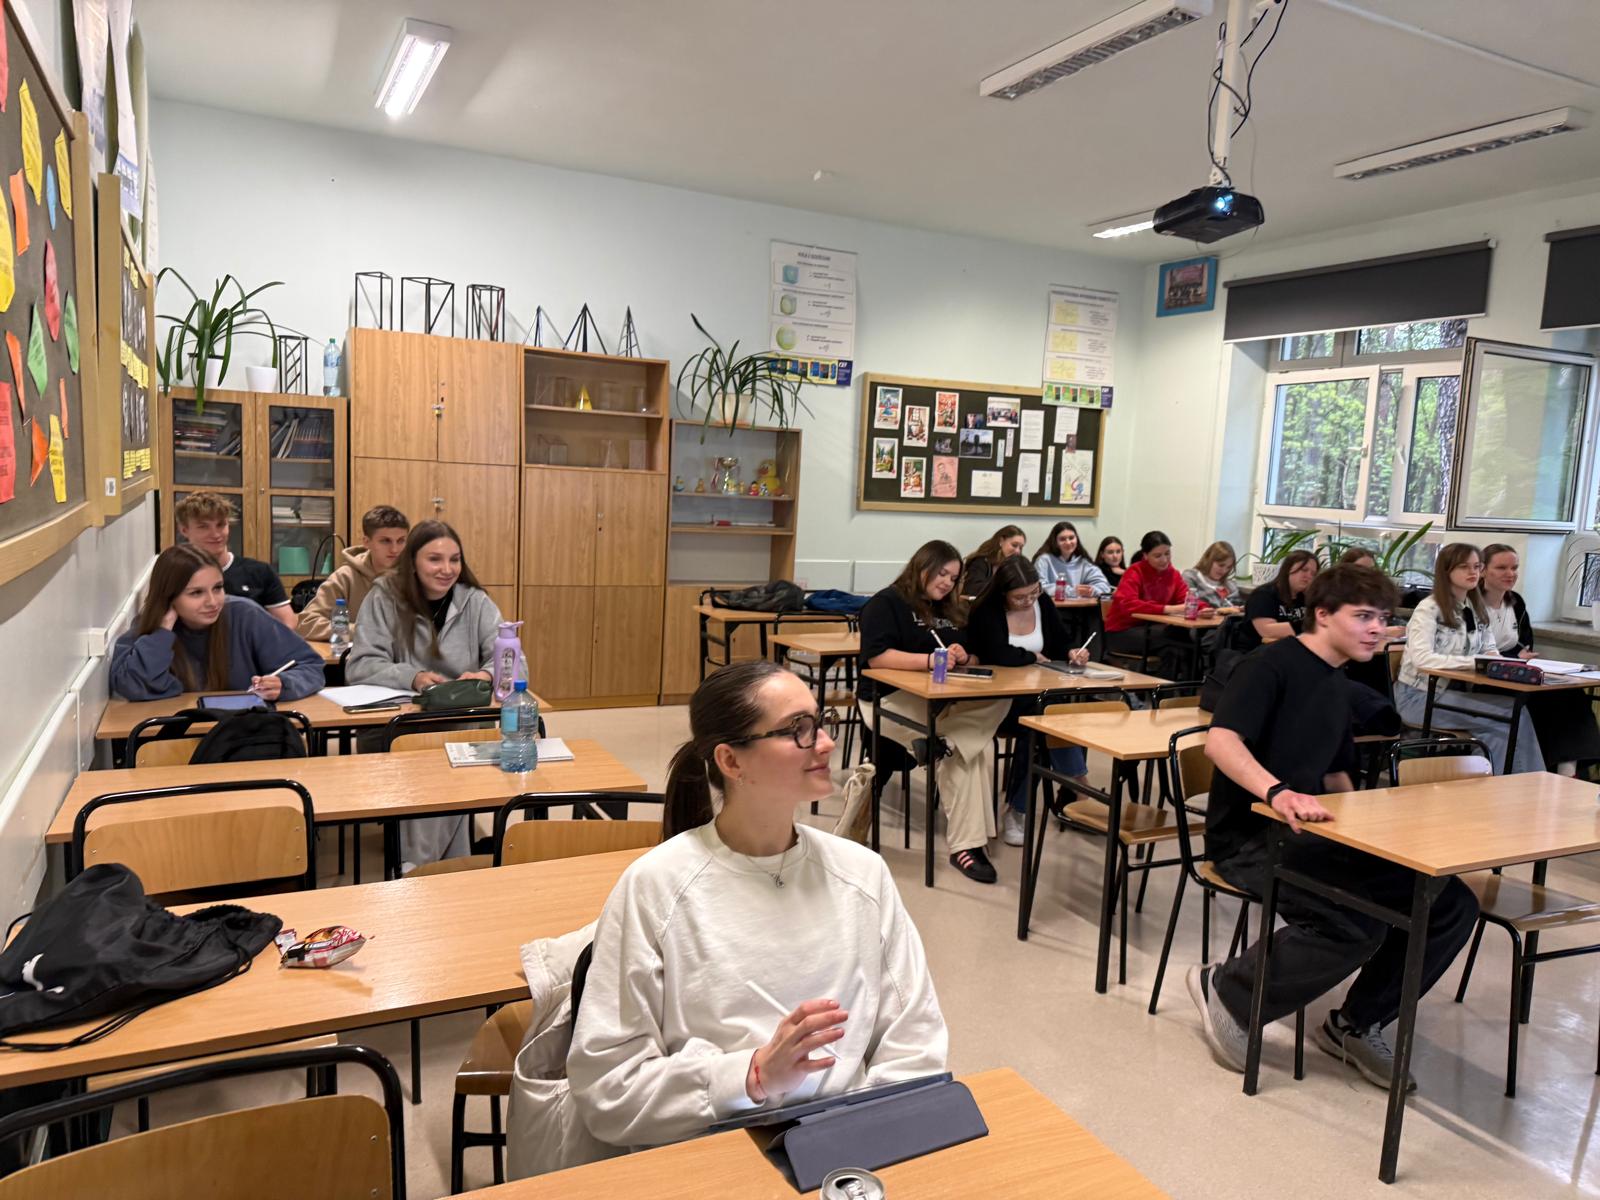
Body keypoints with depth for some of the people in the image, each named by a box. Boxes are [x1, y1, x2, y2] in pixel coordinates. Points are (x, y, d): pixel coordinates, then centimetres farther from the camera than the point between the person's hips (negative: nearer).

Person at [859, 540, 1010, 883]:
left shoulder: (950, 610, 21)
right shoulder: (886, 603, -4)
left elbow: (973, 659, 21)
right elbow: (876, 656, -19)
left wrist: (963, 657, -6)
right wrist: (930, 660, -29)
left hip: (943, 701, 7)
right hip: (893, 701, -7)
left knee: (1001, 702, -25)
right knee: (971, 746, -30)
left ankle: (941, 742, -32)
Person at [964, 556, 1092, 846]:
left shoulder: (1043, 604, 7)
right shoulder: (987, 610, -12)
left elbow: (1062, 644, 12)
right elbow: (1000, 655, -25)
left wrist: (1072, 652, -11)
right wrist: (1034, 656, -8)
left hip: (1036, 697, 5)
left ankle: (1018, 810, -19)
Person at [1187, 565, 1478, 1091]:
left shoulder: (1335, 689, 17)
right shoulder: (1271, 665, -11)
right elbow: (1220, 741, -27)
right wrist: (1277, 791, -43)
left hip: (1306, 833, 8)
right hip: (1248, 837, -8)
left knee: (1451, 905, -5)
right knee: (1358, 924, -31)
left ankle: (1355, 1025, 9)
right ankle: (1226, 990, -8)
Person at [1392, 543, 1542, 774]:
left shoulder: (1477, 609, 12)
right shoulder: (1429, 608, -13)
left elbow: (1490, 651, 11)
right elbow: (1421, 659, -26)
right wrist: (1474, 661, -28)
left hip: (1453, 692, 7)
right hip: (1420, 696, -7)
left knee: (1515, 709, -20)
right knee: (1512, 714, -21)